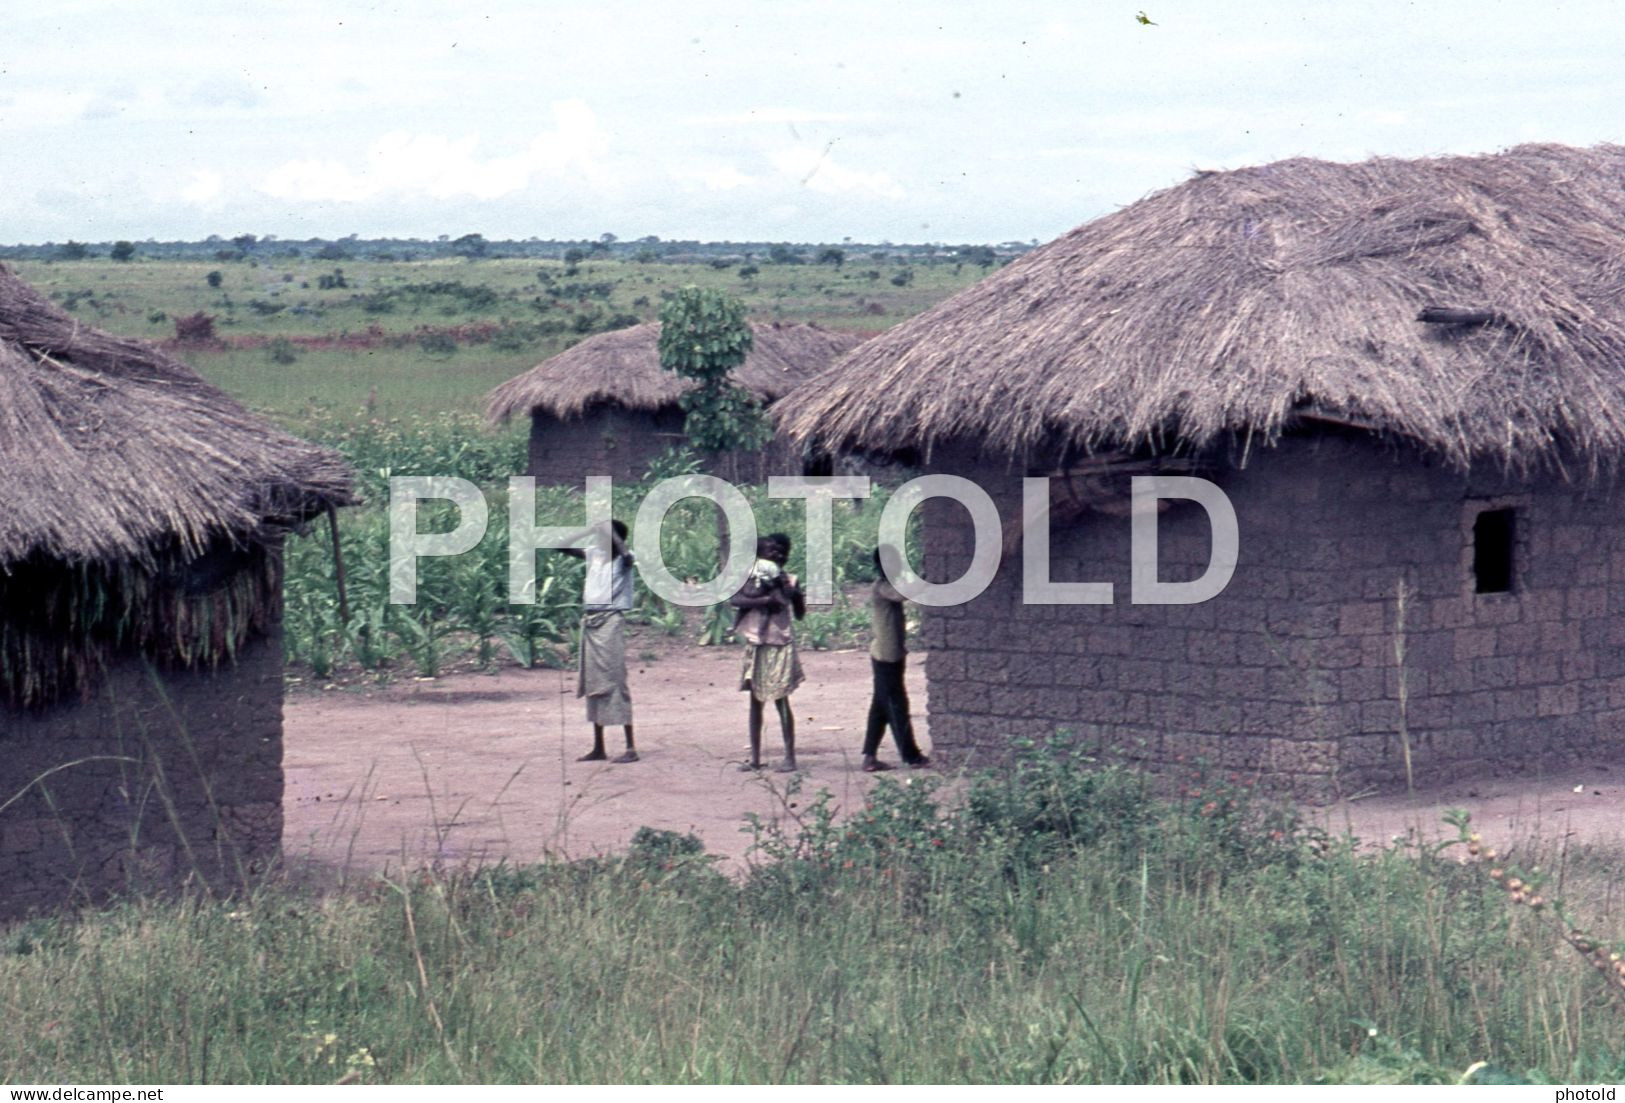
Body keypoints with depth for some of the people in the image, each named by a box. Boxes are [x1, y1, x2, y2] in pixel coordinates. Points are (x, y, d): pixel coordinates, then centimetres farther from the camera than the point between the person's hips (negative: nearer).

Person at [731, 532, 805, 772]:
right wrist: (765, 600, -22)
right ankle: (755, 758, 14)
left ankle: (789, 757, 0)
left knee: (781, 700, -4)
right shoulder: (751, 577, 2)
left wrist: (795, 594, -20)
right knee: (756, 701, 8)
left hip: (779, 646, -2)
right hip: (755, 645, 2)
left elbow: (800, 614, -1)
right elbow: (734, 599, -14)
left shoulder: (787, 581, 0)